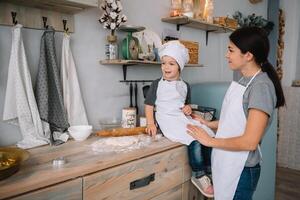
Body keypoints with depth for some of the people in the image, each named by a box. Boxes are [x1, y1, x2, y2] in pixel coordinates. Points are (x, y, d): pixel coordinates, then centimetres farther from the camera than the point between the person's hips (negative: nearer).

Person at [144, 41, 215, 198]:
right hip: (168, 120, -6)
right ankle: (198, 176, -8)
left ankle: (207, 171, 5)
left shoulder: (185, 86, 13)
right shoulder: (157, 84, -1)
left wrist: (188, 108, 1)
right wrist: (150, 123, -11)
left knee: (209, 136, -12)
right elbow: (149, 104, 0)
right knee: (194, 141, -26)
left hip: (184, 118, 6)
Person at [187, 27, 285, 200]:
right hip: (227, 164, 7)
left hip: (241, 170, -7)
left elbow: (250, 142, -23)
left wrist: (210, 141, -15)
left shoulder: (261, 86, -20)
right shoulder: (245, 80, 5)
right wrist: (208, 124, 5)